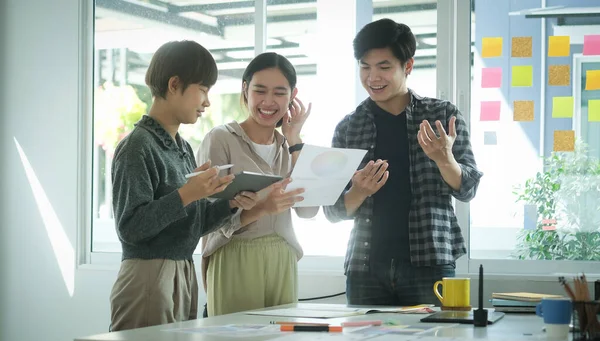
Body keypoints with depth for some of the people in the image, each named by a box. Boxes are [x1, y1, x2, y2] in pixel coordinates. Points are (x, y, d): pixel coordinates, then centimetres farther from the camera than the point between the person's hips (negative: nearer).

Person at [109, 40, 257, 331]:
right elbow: (130, 227, -18)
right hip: (149, 277, -8)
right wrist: (185, 196, -25)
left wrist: (230, 203, -1)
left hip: (185, 277, 8)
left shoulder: (184, 148, 12)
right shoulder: (138, 147, -12)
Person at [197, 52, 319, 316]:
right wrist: (261, 208, -28)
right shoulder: (220, 140, -3)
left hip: (283, 263, 5)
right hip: (236, 262, -4)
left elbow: (308, 210, -1)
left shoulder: (288, 146, 13)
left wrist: (294, 140, -1)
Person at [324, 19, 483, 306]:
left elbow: (467, 190, 1)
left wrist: (444, 158, -18)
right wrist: (359, 192, -14)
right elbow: (333, 211, 8)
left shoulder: (443, 115, 4)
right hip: (366, 268, 2)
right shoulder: (348, 128, 7)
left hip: (429, 263, -1)